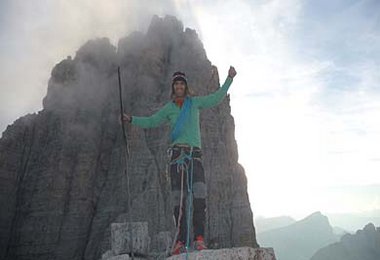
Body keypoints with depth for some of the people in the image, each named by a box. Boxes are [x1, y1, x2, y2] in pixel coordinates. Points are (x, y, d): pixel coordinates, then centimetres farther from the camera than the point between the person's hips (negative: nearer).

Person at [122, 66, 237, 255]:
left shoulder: (195, 102, 17)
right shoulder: (169, 108, 17)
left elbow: (217, 98, 22)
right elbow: (151, 121, 19)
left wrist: (229, 79, 21)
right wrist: (132, 119, 8)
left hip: (194, 152, 0)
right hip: (177, 152, 0)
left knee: (199, 194, -18)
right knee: (179, 199, -4)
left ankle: (199, 239, -18)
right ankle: (180, 242, -2)